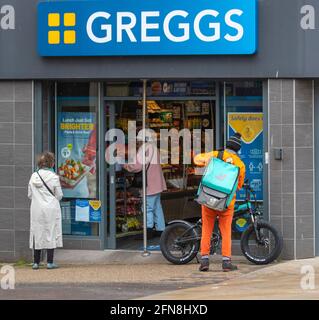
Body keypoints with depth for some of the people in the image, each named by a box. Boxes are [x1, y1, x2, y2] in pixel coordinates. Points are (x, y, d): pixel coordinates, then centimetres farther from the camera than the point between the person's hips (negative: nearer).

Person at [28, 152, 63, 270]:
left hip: (36, 210, 3)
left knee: (37, 233, 8)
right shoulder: (54, 177, -9)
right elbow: (59, 195, -4)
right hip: (51, 209, -3)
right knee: (51, 233, 3)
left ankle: (36, 262, 10)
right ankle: (50, 262, 2)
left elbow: (30, 195, 7)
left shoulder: (33, 176, 1)